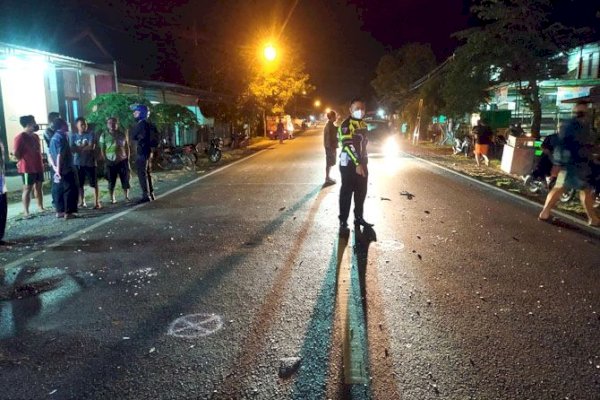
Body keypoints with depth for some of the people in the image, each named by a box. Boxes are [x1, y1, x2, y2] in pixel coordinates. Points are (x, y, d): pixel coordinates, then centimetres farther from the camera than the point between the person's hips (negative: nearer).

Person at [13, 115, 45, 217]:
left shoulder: (35, 136, 11)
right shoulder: (20, 137, -13)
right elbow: (16, 153, -14)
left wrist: (40, 162, 15)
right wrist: (24, 161, -3)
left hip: (39, 167, 7)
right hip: (27, 168, -7)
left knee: (38, 187, 12)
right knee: (27, 189, -3)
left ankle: (40, 207, 21)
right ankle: (26, 212, 0)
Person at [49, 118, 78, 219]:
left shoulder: (53, 138, 14)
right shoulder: (62, 136, -14)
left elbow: (50, 154, 13)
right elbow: (60, 154, -22)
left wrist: (54, 167, 7)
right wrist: (59, 168, -20)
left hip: (58, 169, 9)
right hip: (66, 169, -9)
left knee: (59, 191, 13)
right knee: (70, 190, -4)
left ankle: (59, 211, 19)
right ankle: (68, 212, -3)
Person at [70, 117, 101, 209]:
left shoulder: (91, 134, -2)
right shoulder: (73, 136, 6)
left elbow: (91, 147, -14)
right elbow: (72, 149, -4)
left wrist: (79, 148, -6)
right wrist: (84, 147, -14)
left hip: (90, 162, -3)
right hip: (78, 163, 3)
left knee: (94, 183, -1)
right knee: (79, 184, 9)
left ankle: (97, 202, 4)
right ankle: (82, 202, 20)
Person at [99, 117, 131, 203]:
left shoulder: (123, 134, 6)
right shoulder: (104, 136, 1)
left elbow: (127, 148, 9)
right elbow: (102, 150, 2)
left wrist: (128, 159, 2)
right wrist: (106, 160, -6)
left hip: (123, 161, 1)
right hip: (111, 162, -1)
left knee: (125, 180, 4)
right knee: (111, 181, 4)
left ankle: (127, 197, 14)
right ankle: (112, 198, 12)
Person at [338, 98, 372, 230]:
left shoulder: (363, 124, 13)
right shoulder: (346, 125, -14)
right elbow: (348, 145, -22)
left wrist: (364, 162, 18)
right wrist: (357, 164, -27)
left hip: (362, 163, 8)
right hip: (349, 164, -8)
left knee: (361, 192, 13)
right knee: (347, 192, -1)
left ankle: (358, 218, 26)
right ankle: (343, 220, 9)